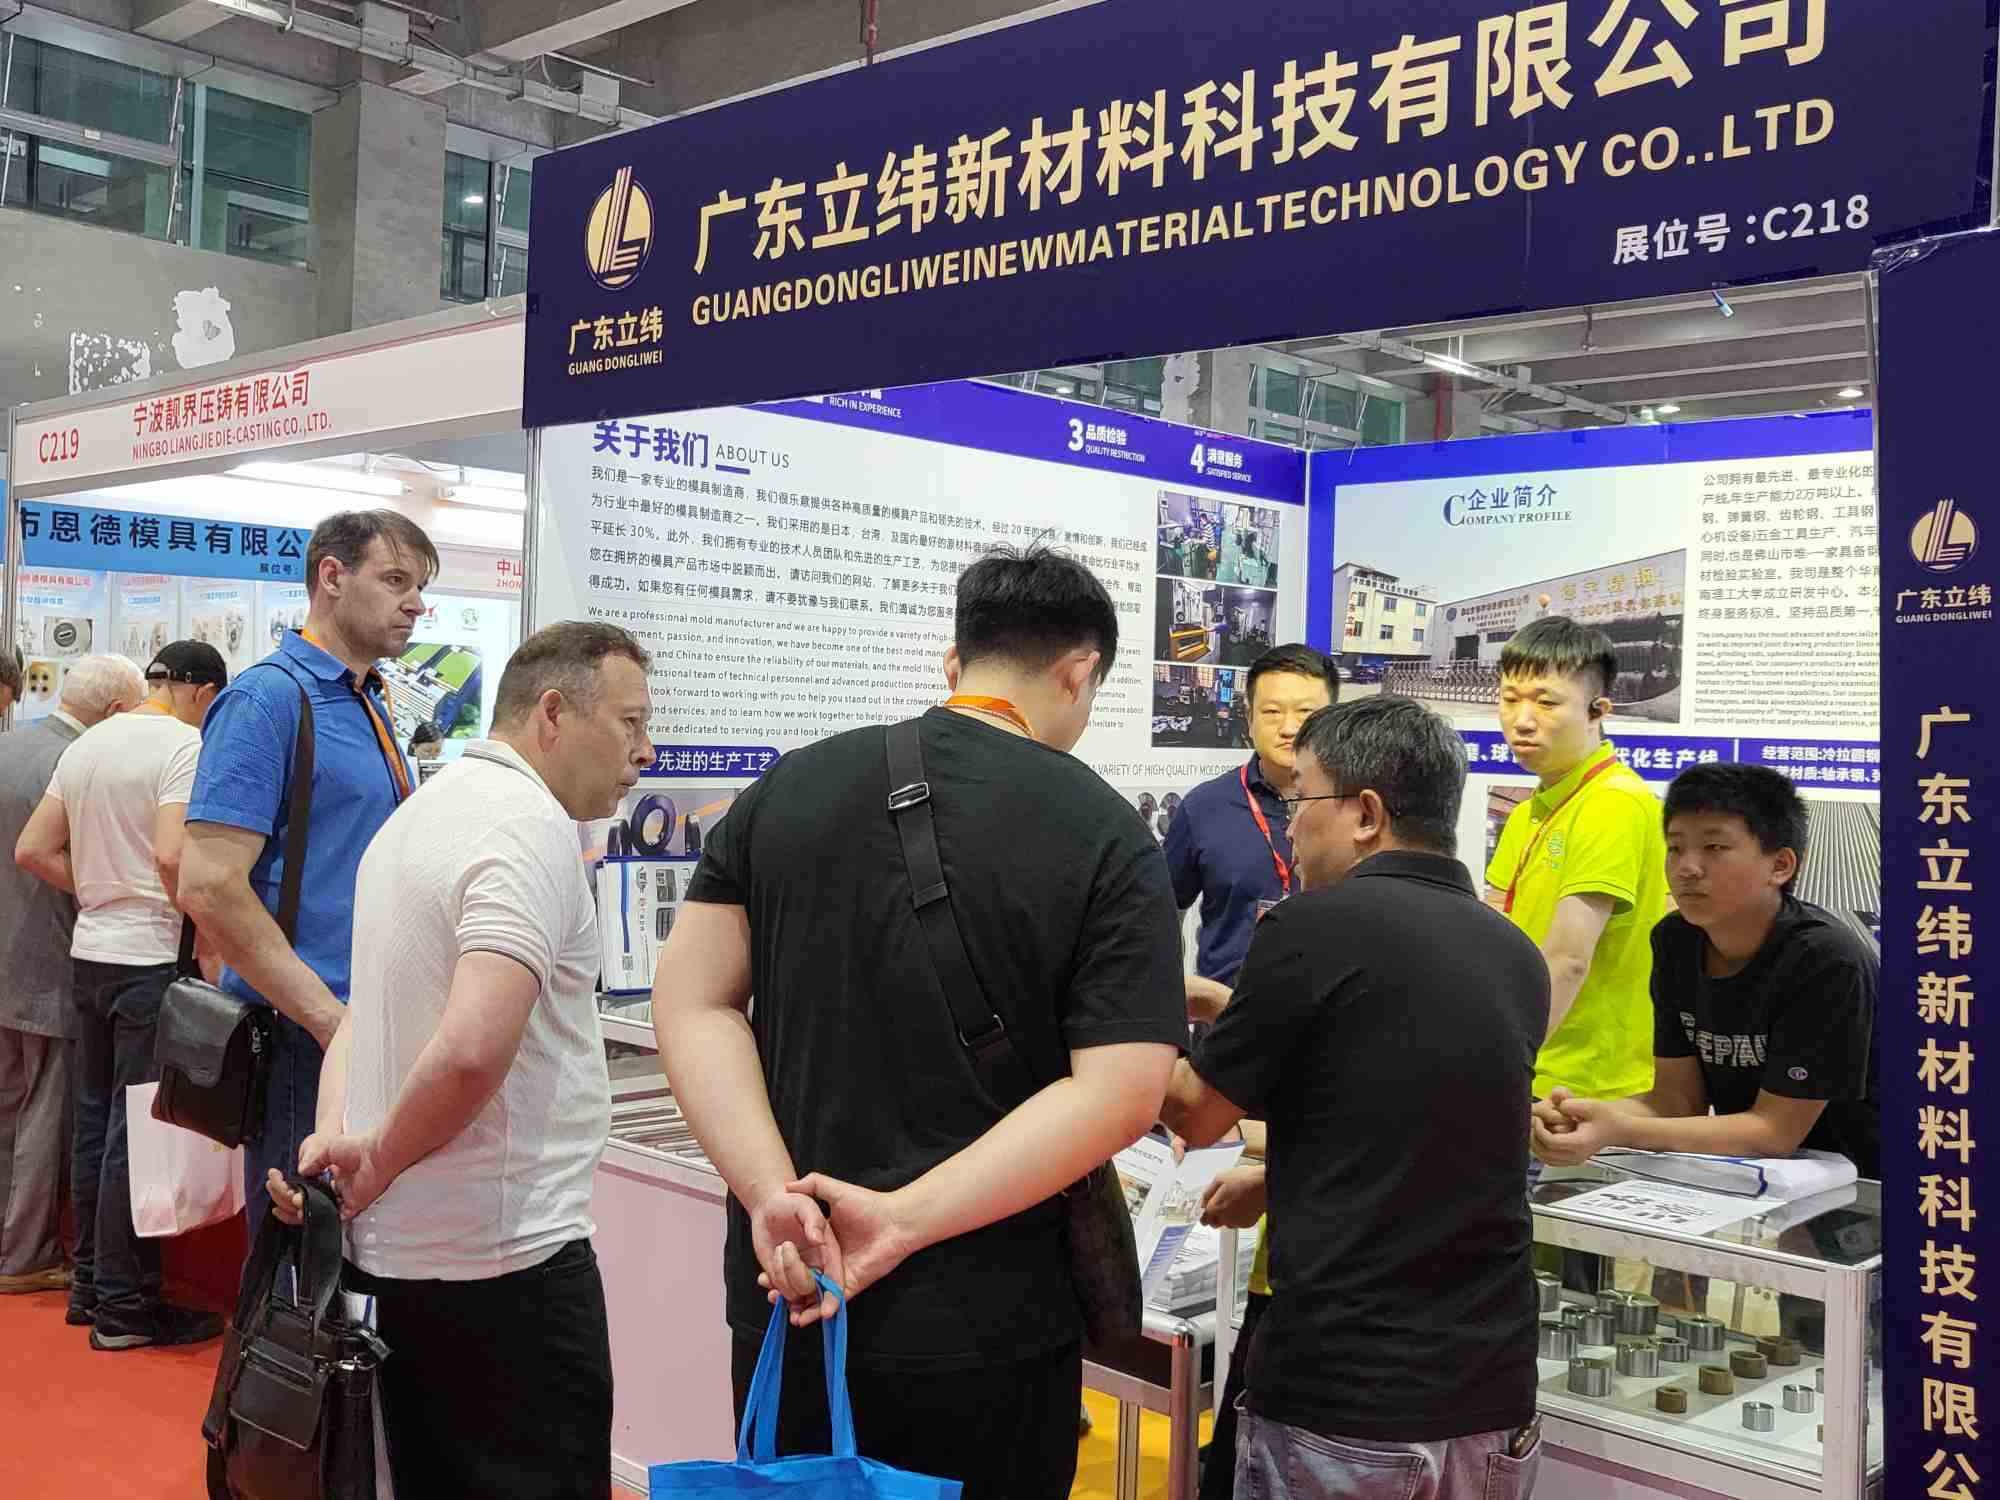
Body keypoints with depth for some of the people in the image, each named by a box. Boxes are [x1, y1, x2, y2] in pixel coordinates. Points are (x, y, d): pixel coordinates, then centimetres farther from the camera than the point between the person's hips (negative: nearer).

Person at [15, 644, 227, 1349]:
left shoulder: (87, 745, 12)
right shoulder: (184, 744, -13)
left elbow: (33, 850, 12)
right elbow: (173, 856, -25)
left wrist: (99, 892, 14)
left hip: (91, 953, 8)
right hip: (151, 959, -8)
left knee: (96, 1121, 16)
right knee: (139, 1131, -1)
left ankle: (91, 1282, 25)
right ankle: (125, 1305, 6)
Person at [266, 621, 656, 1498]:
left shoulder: (418, 815, 13)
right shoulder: (531, 824, -18)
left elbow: (362, 1014, 17)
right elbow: (473, 1049, -30)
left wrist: (335, 1131, 1)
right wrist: (376, 1164, -14)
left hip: (394, 1252, 10)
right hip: (504, 1260, -9)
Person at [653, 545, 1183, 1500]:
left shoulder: (789, 788, 2)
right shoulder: (1109, 839, -9)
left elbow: (691, 1004, -4)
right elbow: (1121, 1093, -18)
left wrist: (773, 1196, -14)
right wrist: (907, 1221, -19)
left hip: (789, 1298, 3)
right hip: (982, 1324, -3)